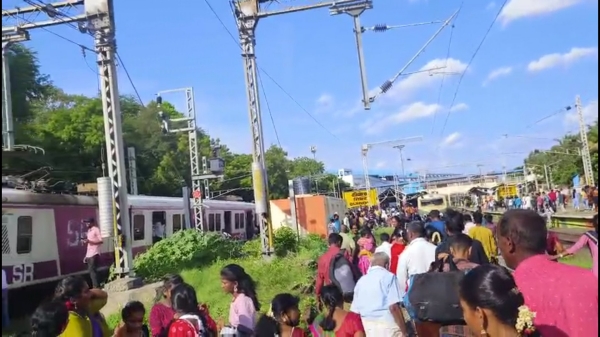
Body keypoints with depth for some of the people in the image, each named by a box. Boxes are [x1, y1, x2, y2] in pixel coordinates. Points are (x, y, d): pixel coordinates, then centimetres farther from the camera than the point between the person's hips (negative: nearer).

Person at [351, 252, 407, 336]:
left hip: (368, 327, 5)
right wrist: (404, 331, -9)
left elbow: (355, 310, 13)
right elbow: (393, 307, -14)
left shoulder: (361, 281, 13)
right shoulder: (389, 276, -3)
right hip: (388, 326, -5)